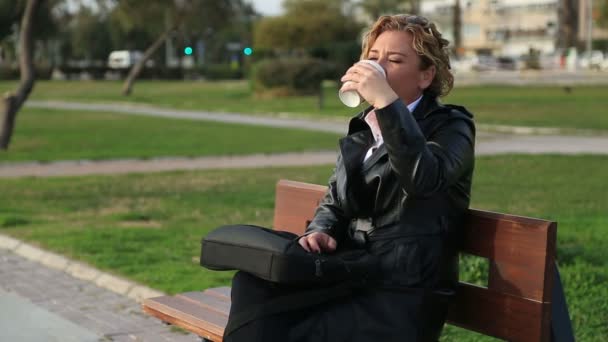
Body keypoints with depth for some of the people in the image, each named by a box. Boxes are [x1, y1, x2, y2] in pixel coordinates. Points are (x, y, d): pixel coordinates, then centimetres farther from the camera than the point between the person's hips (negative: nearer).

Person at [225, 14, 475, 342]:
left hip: (402, 296, -6)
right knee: (253, 283, -21)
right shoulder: (363, 128, 17)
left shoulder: (451, 126, -1)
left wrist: (386, 101, -26)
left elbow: (425, 178, -24)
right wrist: (319, 231, -3)